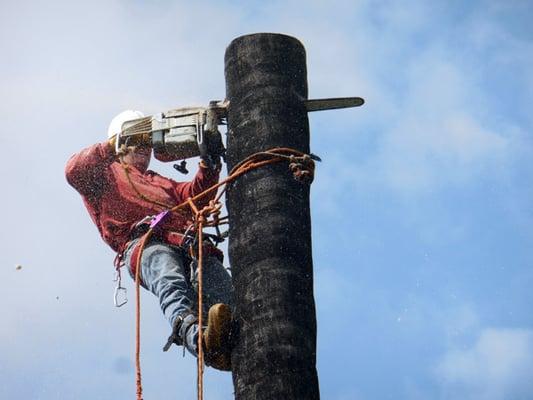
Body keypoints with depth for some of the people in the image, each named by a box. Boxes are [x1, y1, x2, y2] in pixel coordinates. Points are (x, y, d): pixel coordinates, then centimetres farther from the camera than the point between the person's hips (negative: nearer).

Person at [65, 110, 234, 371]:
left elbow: (197, 196, 30)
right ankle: (194, 336, -68)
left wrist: (209, 164, 15)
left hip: (186, 243, 4)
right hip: (142, 242, -4)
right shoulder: (106, 173, 33)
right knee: (170, 280, -41)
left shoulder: (162, 183, 47)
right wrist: (112, 146, 3)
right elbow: (75, 171, 10)